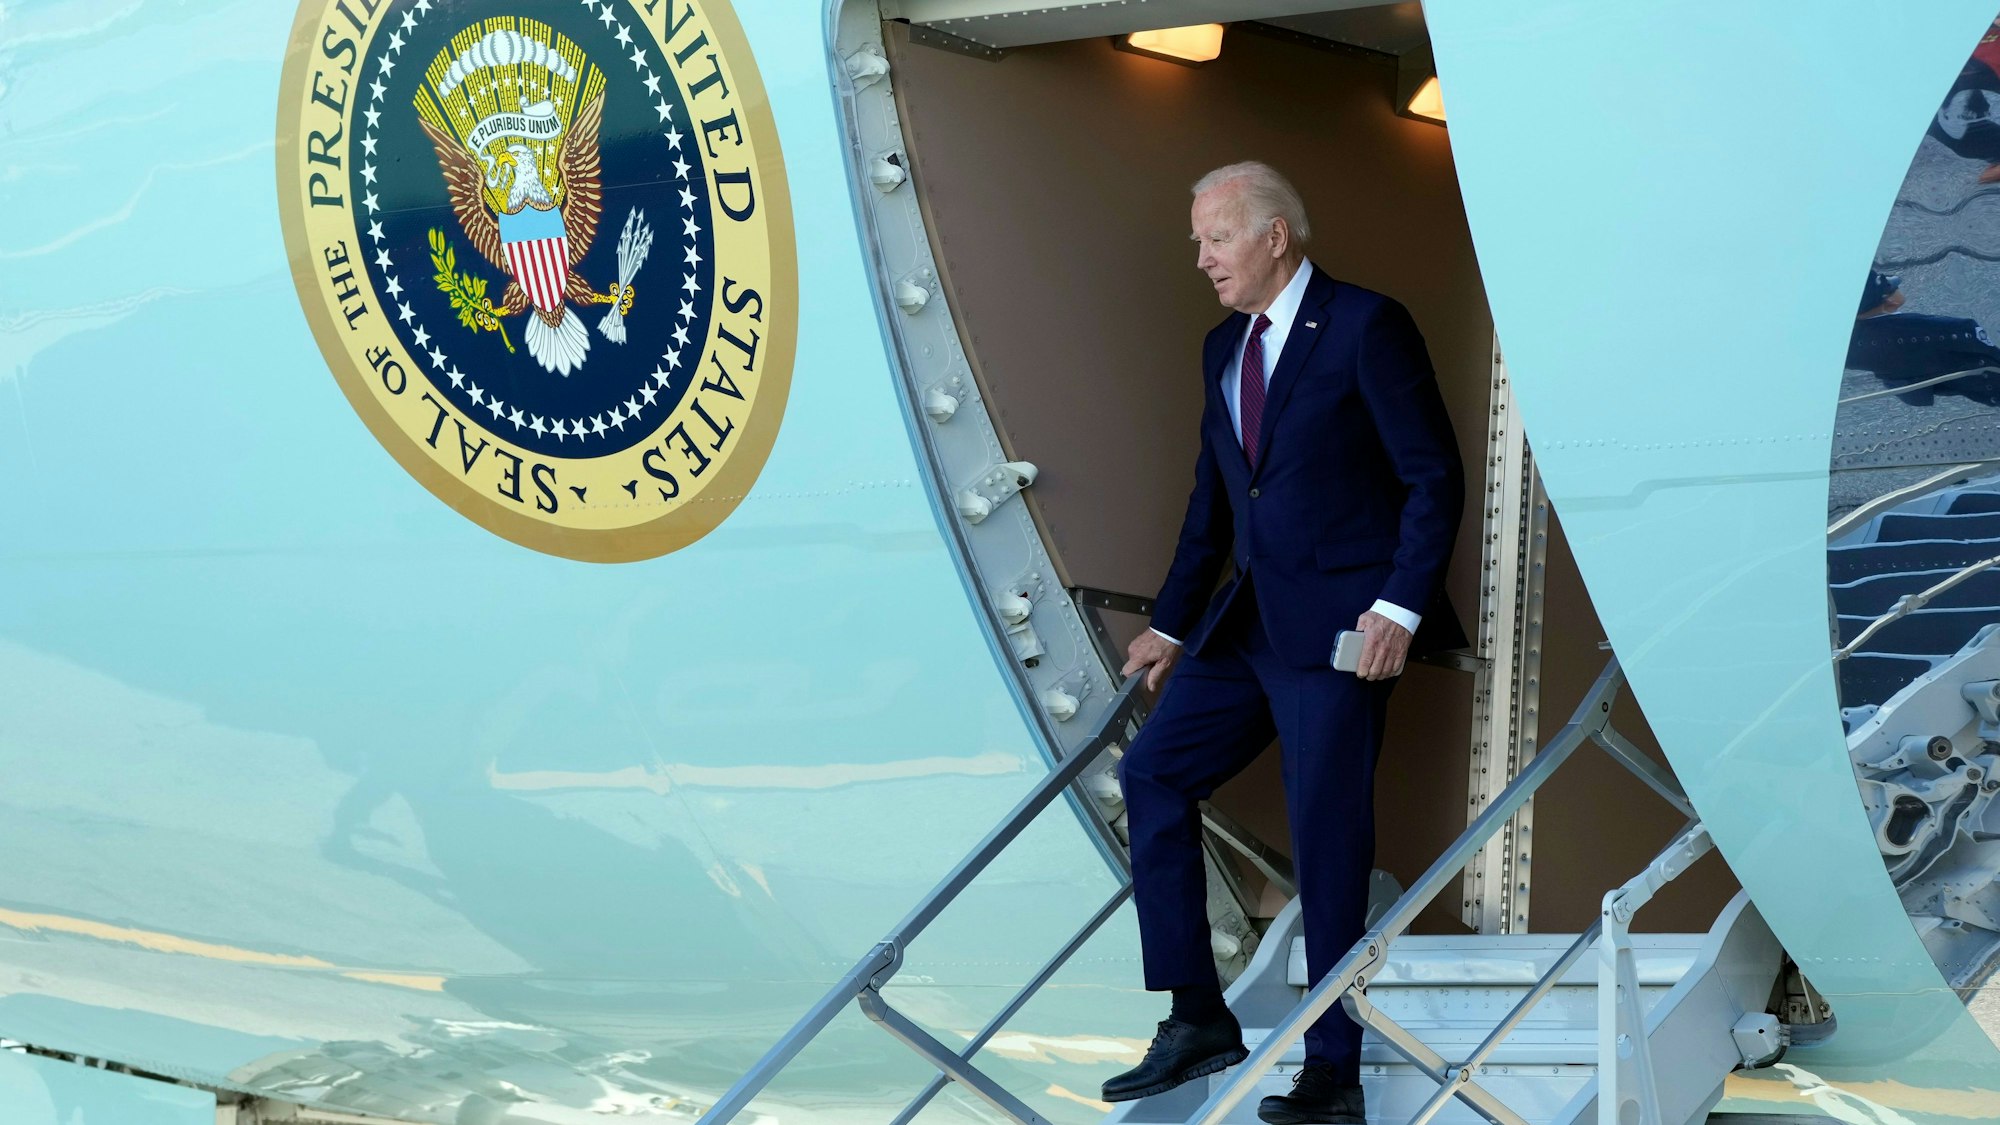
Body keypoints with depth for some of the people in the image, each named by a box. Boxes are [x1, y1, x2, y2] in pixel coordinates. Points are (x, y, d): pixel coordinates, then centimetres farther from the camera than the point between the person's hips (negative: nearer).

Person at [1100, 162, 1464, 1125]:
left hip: (1341, 626, -8)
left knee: (1327, 838, -5)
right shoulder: (1223, 348, 14)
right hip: (1251, 621, 8)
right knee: (1153, 772, 3)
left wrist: (1400, 608, -18)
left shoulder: (1367, 326, -8)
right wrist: (1171, 625, 20)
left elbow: (1434, 478, -10)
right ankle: (1197, 1019, 9)